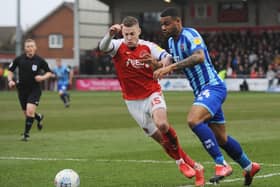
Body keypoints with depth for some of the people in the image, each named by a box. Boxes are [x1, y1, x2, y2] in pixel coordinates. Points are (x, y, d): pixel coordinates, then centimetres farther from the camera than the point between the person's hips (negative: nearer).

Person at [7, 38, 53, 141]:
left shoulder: (40, 60, -8)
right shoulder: (19, 59, -5)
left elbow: (49, 72, 5)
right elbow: (10, 70, 9)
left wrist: (43, 77, -15)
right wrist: (10, 80, -7)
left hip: (35, 89, -3)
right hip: (22, 89, 3)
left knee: (30, 111, -19)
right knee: (26, 113, 11)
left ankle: (26, 133, -6)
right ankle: (39, 117, 45)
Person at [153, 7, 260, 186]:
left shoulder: (190, 34, -16)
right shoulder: (171, 41, 11)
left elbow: (199, 57, -34)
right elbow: (178, 62, 26)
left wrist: (171, 67, -41)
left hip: (212, 87, -9)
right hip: (201, 91, 9)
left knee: (194, 120, -30)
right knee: (221, 138, 14)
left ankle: (222, 164, -24)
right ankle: (249, 166, 34)